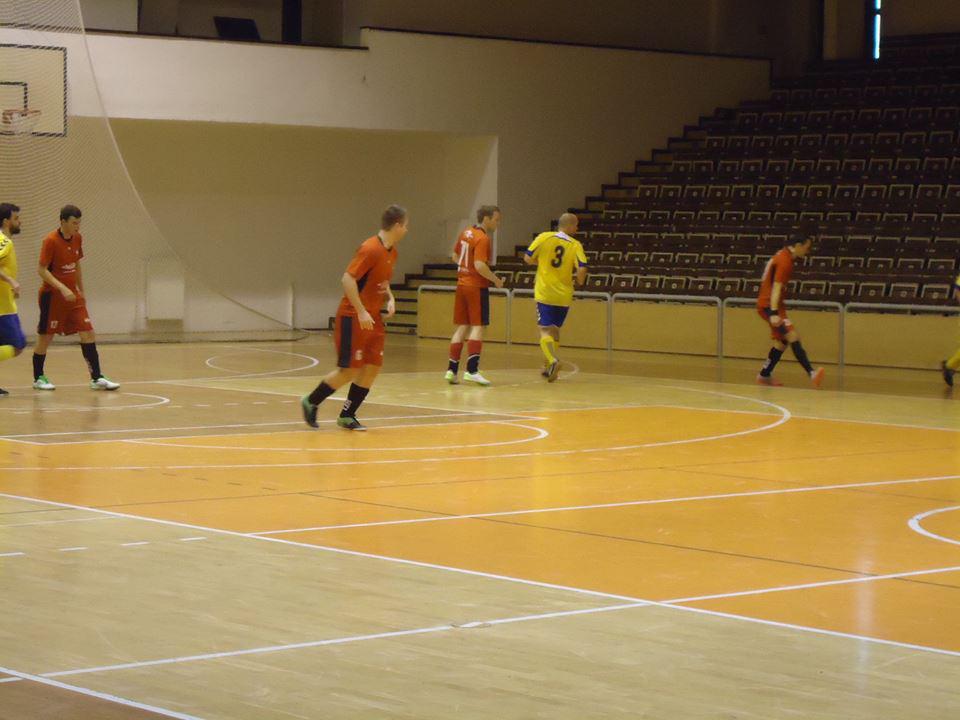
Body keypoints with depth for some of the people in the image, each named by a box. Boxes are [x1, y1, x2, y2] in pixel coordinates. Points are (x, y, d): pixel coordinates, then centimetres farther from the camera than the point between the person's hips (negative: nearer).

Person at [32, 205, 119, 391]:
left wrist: (81, 292, 17)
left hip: (72, 294, 6)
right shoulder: (50, 241, -16)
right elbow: (42, 270, -18)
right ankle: (38, 378, 19)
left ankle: (96, 378, -2)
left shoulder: (77, 238, 4)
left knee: (88, 333, -3)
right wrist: (62, 288, -27)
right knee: (45, 337, 4)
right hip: (52, 295, -6)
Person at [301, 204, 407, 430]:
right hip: (353, 318, -8)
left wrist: (390, 298, 4)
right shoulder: (370, 249, -19)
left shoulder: (391, 252, 9)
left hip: (372, 319, 8)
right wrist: (361, 312, -24)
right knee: (349, 370, -6)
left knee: (372, 367, 2)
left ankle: (347, 415, 12)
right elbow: (347, 279, -23)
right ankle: (311, 402, 13)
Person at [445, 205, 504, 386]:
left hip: (462, 284, 8)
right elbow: (480, 265, -24)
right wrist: (496, 280, -13)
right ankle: (472, 370, -14)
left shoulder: (465, 233, 11)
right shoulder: (482, 239, -15)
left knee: (462, 327, 11)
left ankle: (452, 370, 10)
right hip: (477, 287, -8)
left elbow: (455, 257, 21)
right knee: (477, 327, -6)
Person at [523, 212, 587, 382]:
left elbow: (528, 258, -3)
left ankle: (552, 361, -27)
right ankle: (549, 367, 24)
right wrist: (580, 282, 5)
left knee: (545, 330, -2)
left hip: (544, 293, -2)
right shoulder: (575, 245, -6)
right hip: (564, 296, 2)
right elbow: (582, 269, -15)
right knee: (555, 330, 19)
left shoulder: (544, 238, -6)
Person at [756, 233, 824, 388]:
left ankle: (765, 375, 20)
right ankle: (812, 373, -31)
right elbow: (776, 287, -23)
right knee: (792, 337, -20)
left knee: (782, 340, 14)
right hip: (769, 305, -10)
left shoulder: (783, 255, 13)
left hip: (769, 304, 10)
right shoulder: (785, 261, -17)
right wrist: (774, 313, -29)